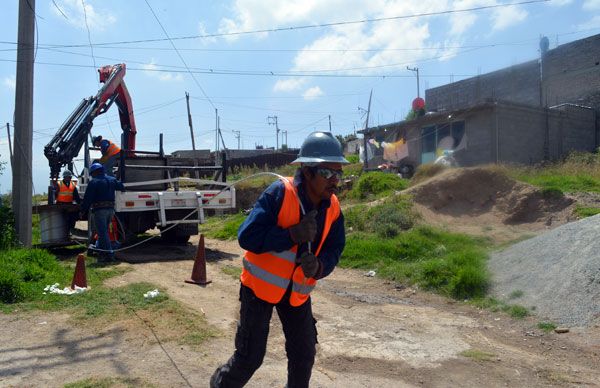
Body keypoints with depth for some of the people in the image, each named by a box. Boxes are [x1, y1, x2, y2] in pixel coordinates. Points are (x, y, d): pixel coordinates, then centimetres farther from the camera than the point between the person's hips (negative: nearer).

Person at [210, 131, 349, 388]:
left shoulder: (332, 207, -7)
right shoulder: (279, 193, -24)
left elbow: (334, 249, -2)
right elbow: (247, 237, -27)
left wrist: (318, 266, -24)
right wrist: (293, 234, -35)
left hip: (298, 290, 5)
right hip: (261, 285, -5)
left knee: (304, 353, 12)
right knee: (250, 357, 2)